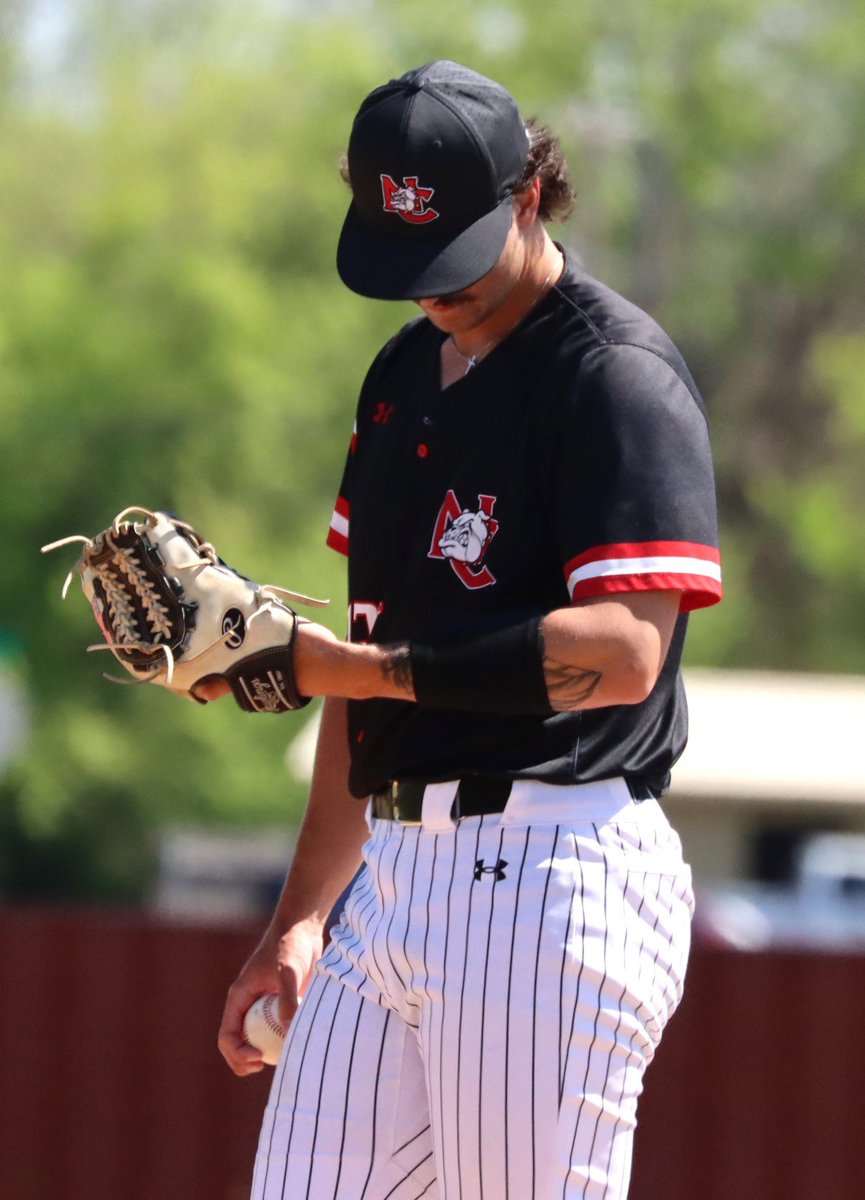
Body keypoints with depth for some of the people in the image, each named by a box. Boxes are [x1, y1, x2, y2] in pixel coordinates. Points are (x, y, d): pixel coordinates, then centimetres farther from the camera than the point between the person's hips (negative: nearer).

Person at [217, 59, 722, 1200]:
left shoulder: (616, 374, -8)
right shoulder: (405, 375, 19)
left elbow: (623, 653, -20)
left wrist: (357, 667, -22)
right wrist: (301, 919, 19)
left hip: (550, 877, -8)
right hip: (396, 879, 9)